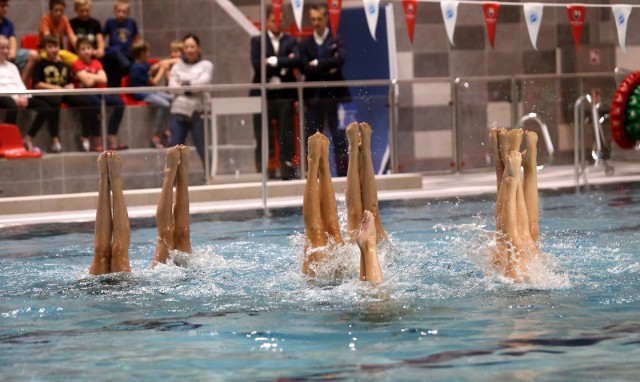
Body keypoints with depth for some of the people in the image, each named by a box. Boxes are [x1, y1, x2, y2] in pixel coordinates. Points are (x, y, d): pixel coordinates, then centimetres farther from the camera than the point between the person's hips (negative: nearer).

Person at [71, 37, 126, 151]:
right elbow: (87, 82, -15)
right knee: (97, 103, -37)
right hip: (84, 94, -6)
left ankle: (112, 139, -19)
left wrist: (90, 76, -7)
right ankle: (96, 142, -33)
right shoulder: (77, 64, -3)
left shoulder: (96, 63, 15)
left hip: (98, 92, 6)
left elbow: (104, 79, -1)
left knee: (119, 103, -14)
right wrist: (97, 77, 2)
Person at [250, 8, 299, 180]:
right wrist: (284, 65, -8)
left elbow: (297, 60, -8)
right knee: (263, 139, -1)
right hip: (263, 94, -1)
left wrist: (274, 61, -13)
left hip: (285, 94, 1)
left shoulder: (291, 41, 10)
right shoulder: (257, 41, 7)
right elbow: (257, 65, -6)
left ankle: (288, 174, 2)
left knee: (286, 137, -1)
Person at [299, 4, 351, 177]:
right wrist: (328, 69, -12)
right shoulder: (305, 44, 9)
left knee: (339, 137, 0)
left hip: (335, 95, -2)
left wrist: (317, 63, -12)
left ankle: (343, 174, 3)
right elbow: (305, 68, -5)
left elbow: (340, 59, -13)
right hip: (313, 96, 2)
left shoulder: (337, 41, 5)